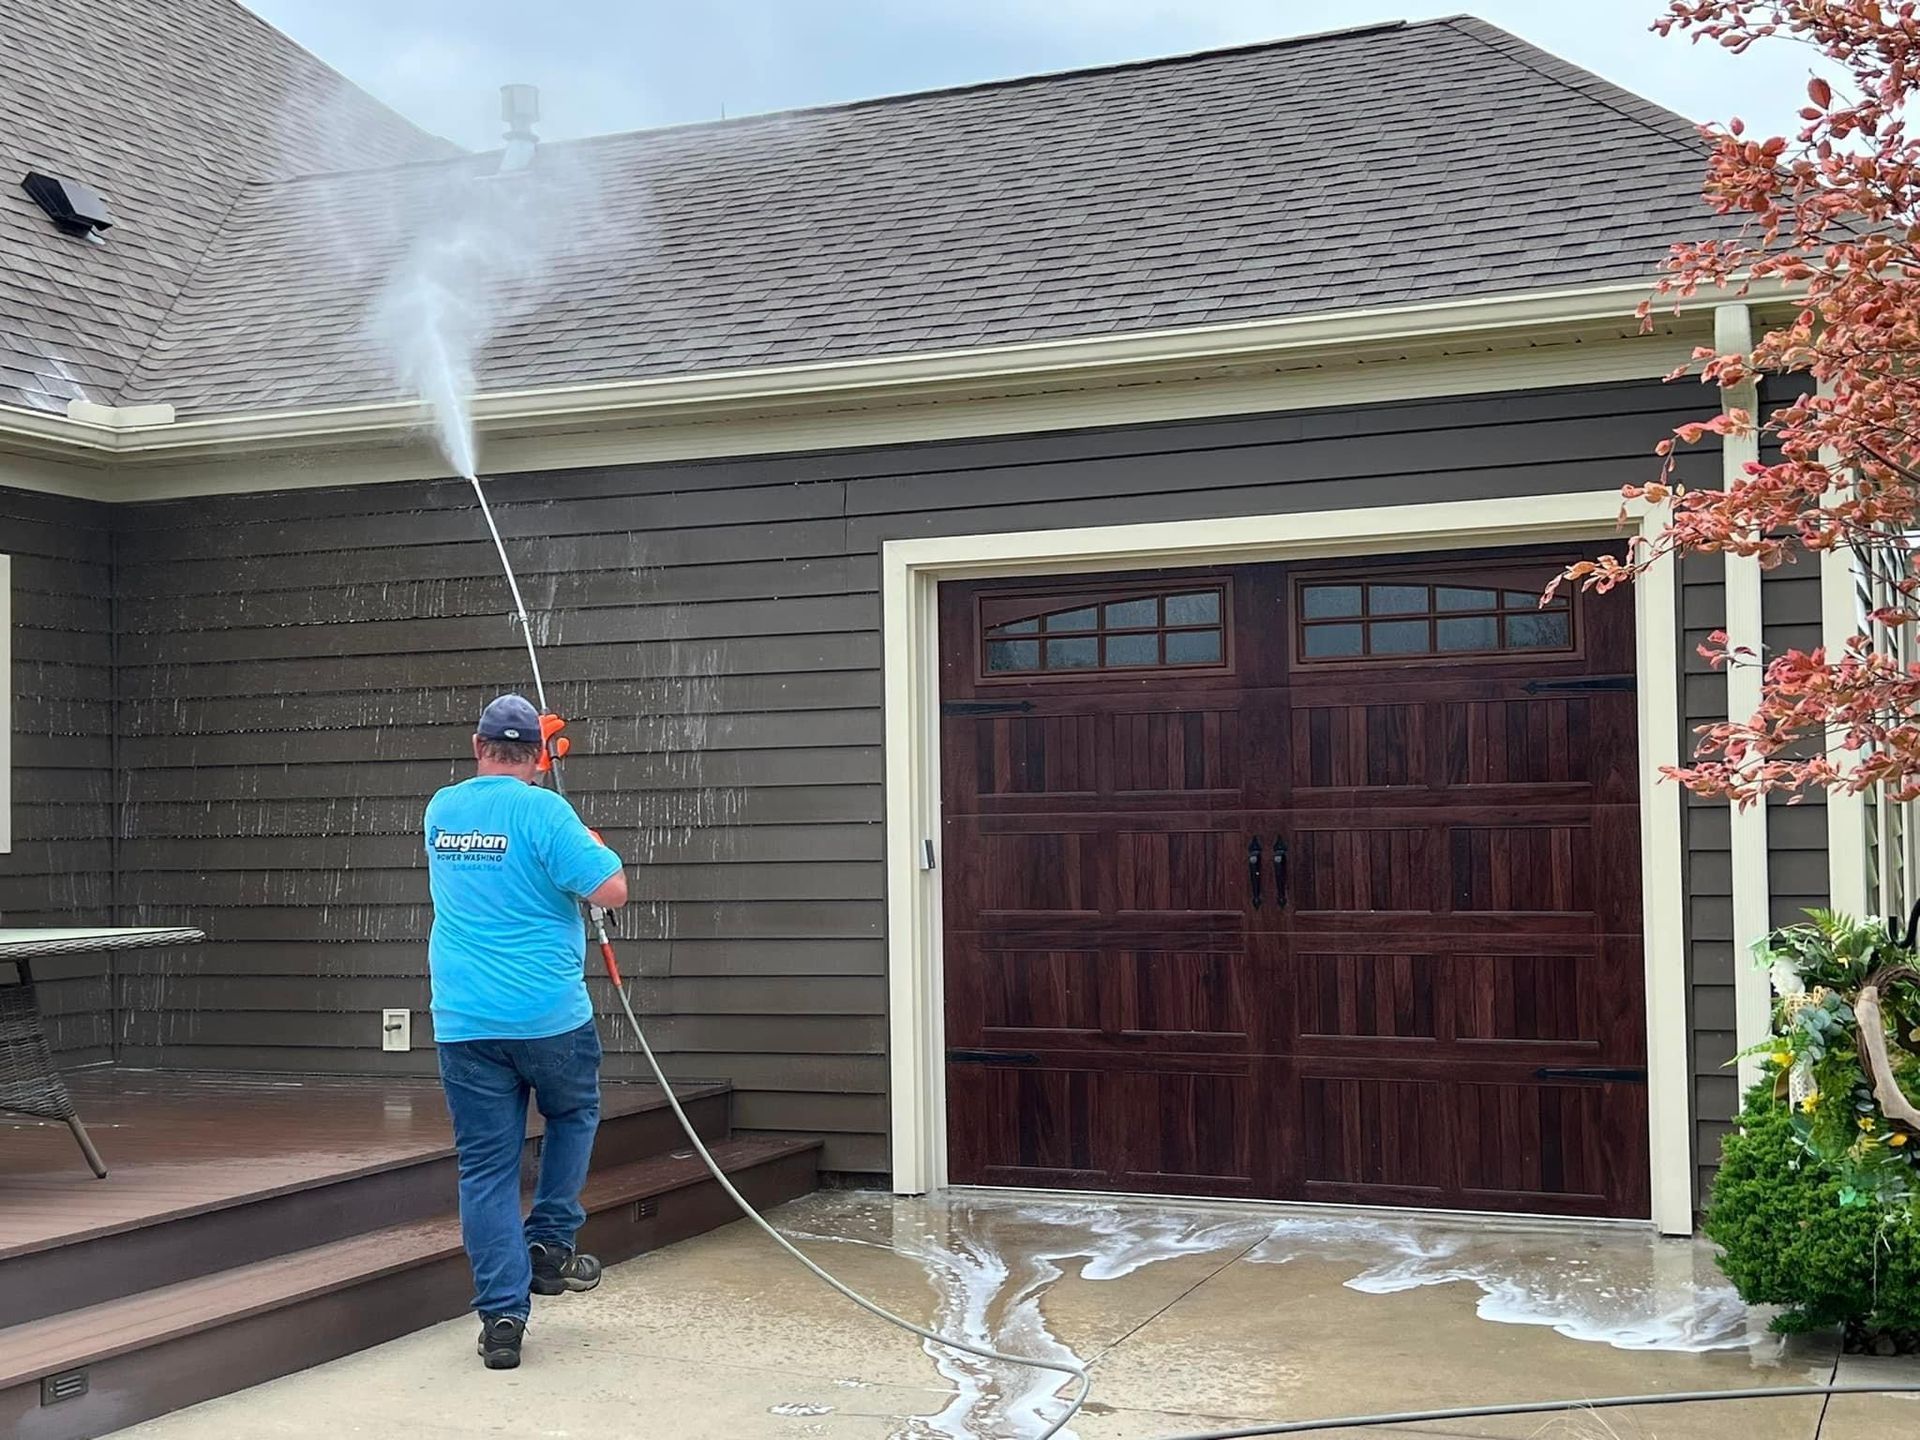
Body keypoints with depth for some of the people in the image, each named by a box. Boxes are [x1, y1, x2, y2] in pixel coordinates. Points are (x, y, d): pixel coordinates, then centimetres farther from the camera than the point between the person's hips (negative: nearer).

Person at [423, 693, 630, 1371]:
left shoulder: (441, 810, 8)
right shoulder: (543, 810, -11)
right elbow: (611, 891, -15)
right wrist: (599, 849, 5)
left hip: (463, 1025, 4)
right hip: (549, 1015, -4)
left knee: (485, 1168, 6)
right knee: (574, 1116, 25)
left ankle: (501, 1314, 4)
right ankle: (550, 1243, 18)